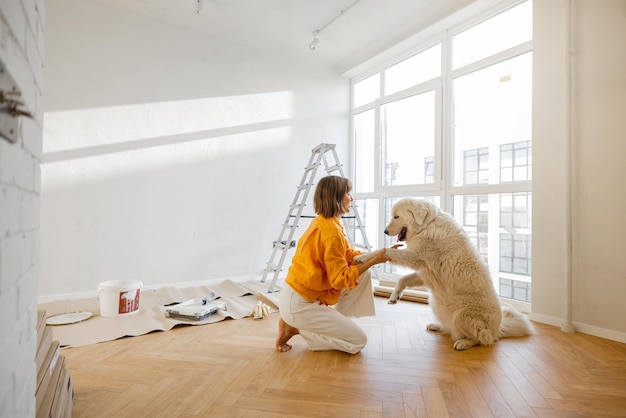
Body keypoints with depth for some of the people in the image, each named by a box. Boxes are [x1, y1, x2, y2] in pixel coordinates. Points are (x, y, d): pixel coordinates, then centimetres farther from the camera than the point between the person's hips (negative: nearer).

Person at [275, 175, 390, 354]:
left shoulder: (325, 222, 6)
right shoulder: (331, 230, -23)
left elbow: (350, 255, 8)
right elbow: (341, 279, -20)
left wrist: (379, 253, 1)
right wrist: (374, 260, -15)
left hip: (306, 295, 9)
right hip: (298, 303, -9)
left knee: (363, 274, 9)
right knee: (358, 341, 0)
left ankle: (331, 320, 12)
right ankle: (295, 328, 2)